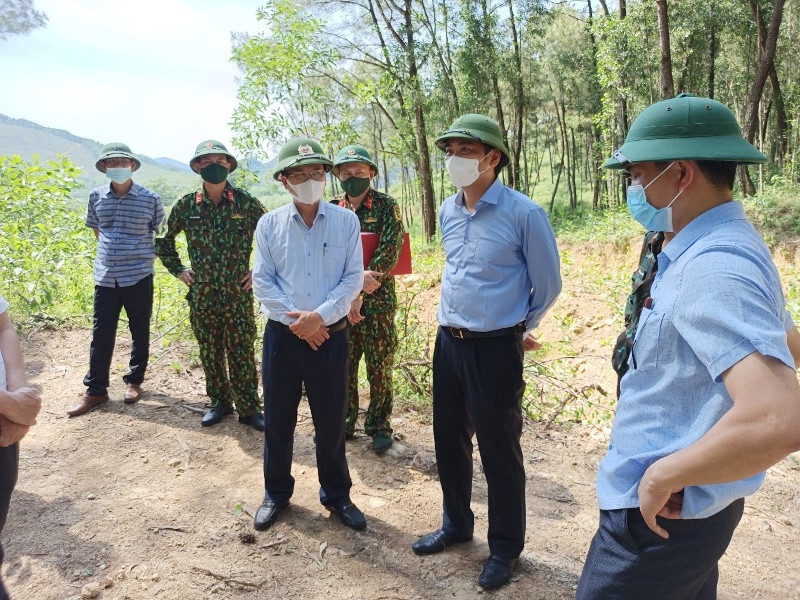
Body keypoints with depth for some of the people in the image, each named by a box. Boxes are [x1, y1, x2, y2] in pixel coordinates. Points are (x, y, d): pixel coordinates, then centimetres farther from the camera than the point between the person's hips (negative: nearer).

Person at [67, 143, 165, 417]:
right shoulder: (96, 197, 4)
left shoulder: (150, 199, -5)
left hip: (139, 276, -2)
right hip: (105, 277, 2)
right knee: (101, 334, 5)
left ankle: (134, 381, 27)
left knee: (139, 332, 9)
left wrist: (148, 254, 5)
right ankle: (95, 390, 16)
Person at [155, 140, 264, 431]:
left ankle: (248, 408, 16)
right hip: (202, 295, 3)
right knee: (210, 353, 13)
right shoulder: (186, 205, 2)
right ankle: (219, 402, 31)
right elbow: (164, 238, 17)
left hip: (238, 295, -3)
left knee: (242, 354, 3)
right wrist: (178, 269, 9)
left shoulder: (246, 202, -5)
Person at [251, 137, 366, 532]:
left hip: (330, 334, 0)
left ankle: (336, 494, 29)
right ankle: (276, 492, 32)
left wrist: (319, 315, -16)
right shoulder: (269, 224, 1)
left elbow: (353, 278, -5)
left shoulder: (346, 221, -1)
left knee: (331, 421, 10)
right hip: (282, 334, 1)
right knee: (278, 419, 12)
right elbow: (262, 281, -3)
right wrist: (295, 320, -14)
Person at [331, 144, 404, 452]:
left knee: (380, 368, 6)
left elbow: (388, 254, -13)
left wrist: (360, 295, -18)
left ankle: (379, 425, 21)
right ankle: (345, 421, 28)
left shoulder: (387, 207, -4)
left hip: (378, 302, -3)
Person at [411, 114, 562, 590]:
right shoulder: (448, 212, 6)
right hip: (448, 343, 7)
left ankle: (505, 549, 28)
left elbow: (548, 286, -3)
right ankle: (456, 525, 40)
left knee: (499, 452, 6)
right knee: (449, 441, 18)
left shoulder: (523, 214, -14)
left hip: (495, 349, -6)